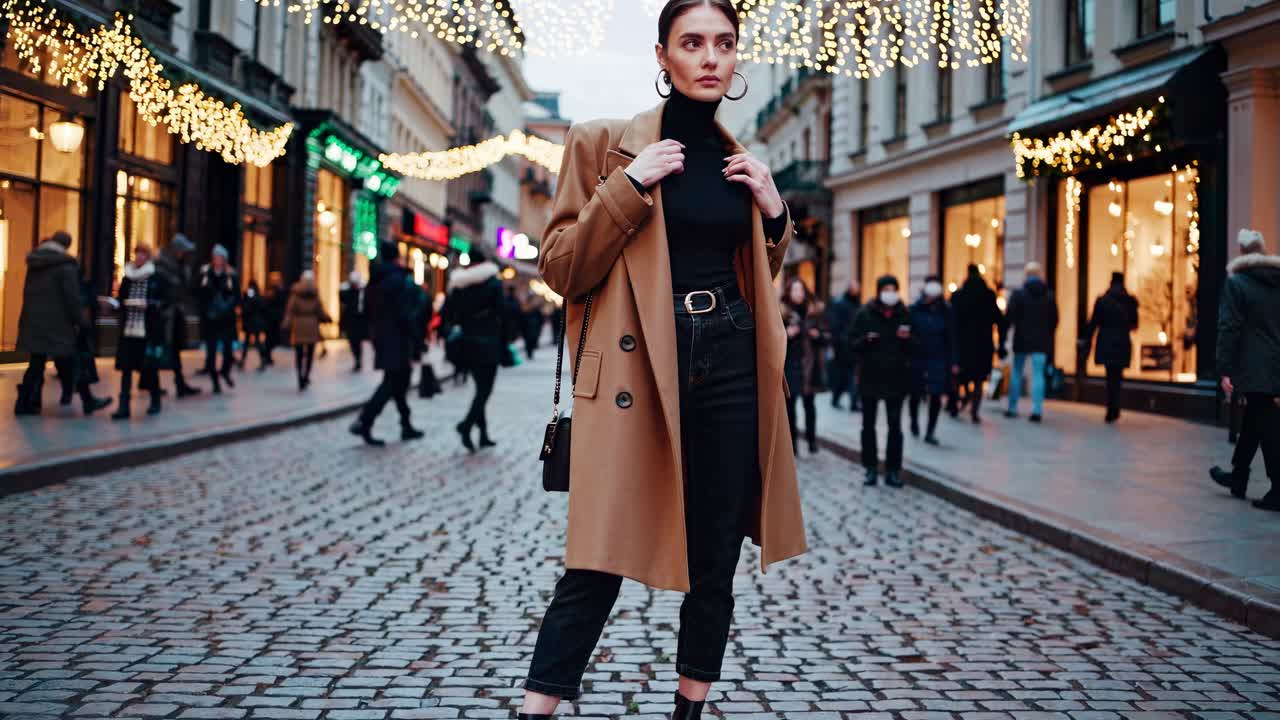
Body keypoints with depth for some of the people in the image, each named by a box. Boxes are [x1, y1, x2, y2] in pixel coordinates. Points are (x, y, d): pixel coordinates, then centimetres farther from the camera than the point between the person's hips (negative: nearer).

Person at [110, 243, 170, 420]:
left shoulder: (157, 278, -2)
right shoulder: (127, 278, 9)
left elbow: (167, 300, -5)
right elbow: (120, 299, 17)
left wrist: (148, 304, -17)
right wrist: (125, 303, -6)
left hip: (150, 330, -3)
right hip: (128, 330, 3)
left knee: (150, 366, 6)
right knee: (126, 367, -2)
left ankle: (155, 401, 26)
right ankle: (123, 406, -2)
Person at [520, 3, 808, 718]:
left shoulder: (742, 163, 15)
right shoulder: (603, 143, 1)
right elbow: (564, 270, -3)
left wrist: (775, 213, 6)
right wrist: (627, 186, -13)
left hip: (732, 364, 5)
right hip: (638, 364, -4)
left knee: (716, 562, 8)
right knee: (597, 564, -8)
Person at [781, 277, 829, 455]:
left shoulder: (816, 310, 4)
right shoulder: (781, 312, 0)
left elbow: (828, 336, 7)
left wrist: (818, 335, -13)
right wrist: (786, 334, -16)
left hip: (809, 363, 1)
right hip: (789, 362, -1)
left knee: (809, 402, 4)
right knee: (789, 403, 1)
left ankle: (811, 437, 15)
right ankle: (792, 439, 10)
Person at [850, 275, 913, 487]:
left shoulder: (904, 314, 3)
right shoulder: (865, 313, -2)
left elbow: (912, 348, 10)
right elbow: (853, 342, -2)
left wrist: (906, 339, -11)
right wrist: (866, 340, -22)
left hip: (896, 377, 1)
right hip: (870, 377, -1)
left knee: (895, 426, 1)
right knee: (868, 424, 5)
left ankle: (893, 470, 7)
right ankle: (871, 468, 14)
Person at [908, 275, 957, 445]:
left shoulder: (946, 311, -1)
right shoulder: (915, 309, -3)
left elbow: (951, 338, 0)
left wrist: (954, 362, -3)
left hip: (938, 360, 0)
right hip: (917, 359, 0)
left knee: (936, 396, -1)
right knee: (915, 394, 9)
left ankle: (930, 431, 10)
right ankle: (914, 422, 37)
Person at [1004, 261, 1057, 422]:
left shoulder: (1018, 293, -6)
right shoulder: (1049, 295, 3)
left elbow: (1010, 317, -8)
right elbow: (1054, 320, 5)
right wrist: (1048, 336, 15)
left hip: (1022, 340, -1)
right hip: (1041, 341, 2)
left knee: (1016, 373, 10)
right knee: (1038, 374, 2)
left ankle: (1012, 407, 12)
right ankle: (1037, 409, -6)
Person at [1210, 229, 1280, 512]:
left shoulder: (1236, 282, -9)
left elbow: (1229, 328, -14)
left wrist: (1225, 370, -12)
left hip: (1255, 369, -5)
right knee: (1253, 421, 19)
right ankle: (1239, 476, 30)